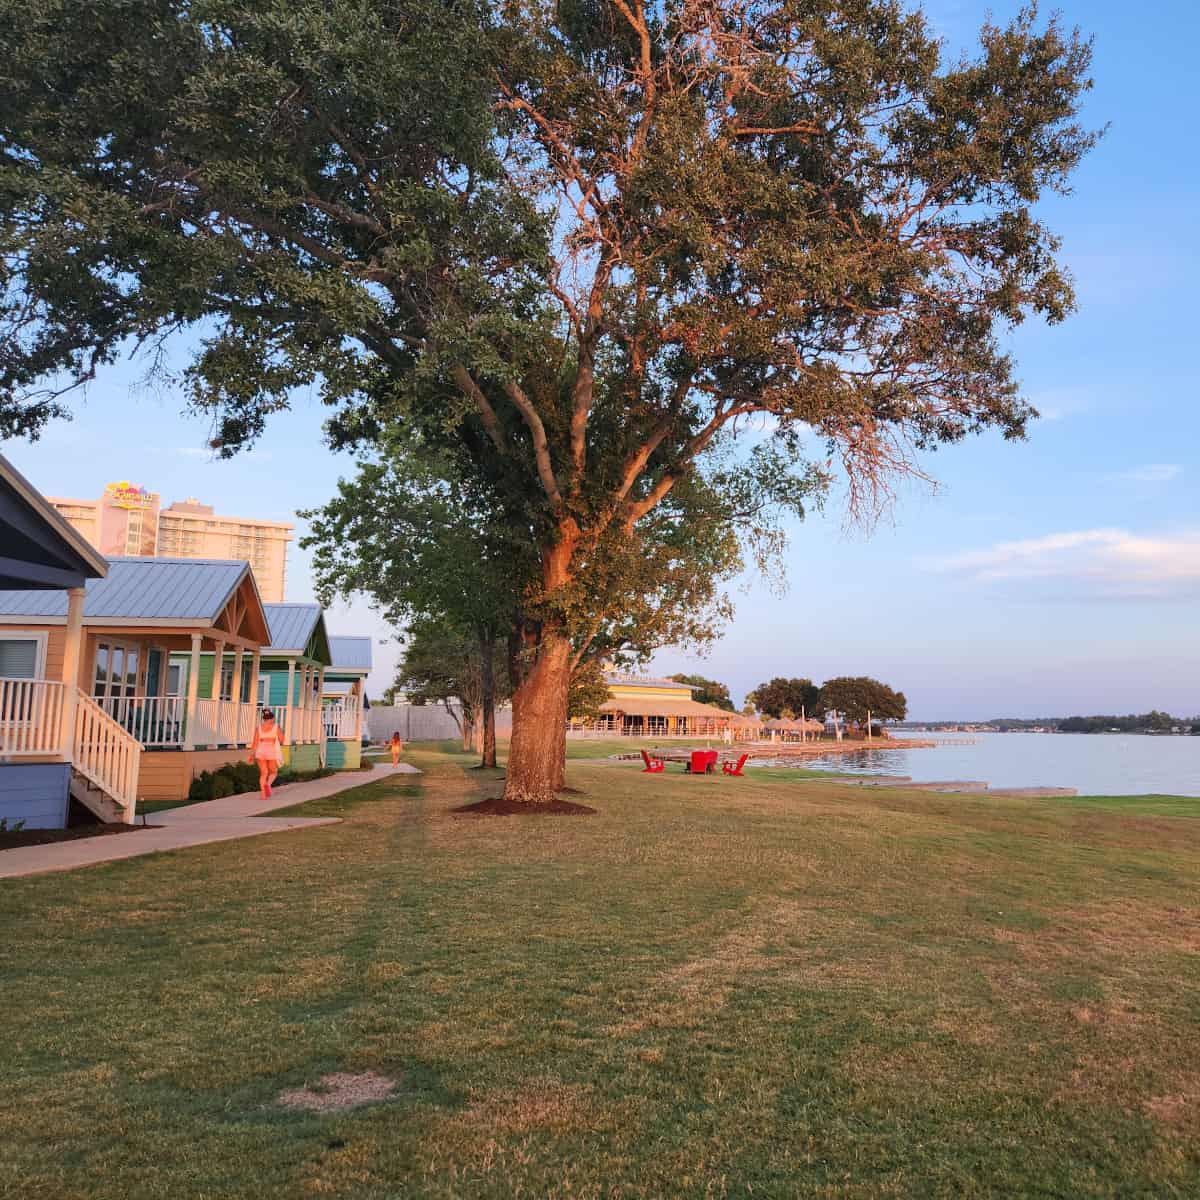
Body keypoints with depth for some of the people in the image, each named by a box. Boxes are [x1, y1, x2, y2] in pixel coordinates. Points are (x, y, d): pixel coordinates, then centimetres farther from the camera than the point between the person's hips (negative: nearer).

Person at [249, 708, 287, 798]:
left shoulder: (259, 728, 1)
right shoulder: (276, 727, -4)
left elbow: (255, 742, -3)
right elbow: (282, 741, -3)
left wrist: (252, 755, -1)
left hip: (261, 753, 2)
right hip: (273, 753, -2)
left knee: (263, 773, 11)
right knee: (273, 772, 14)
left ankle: (263, 794, 2)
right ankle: (268, 784, -16)